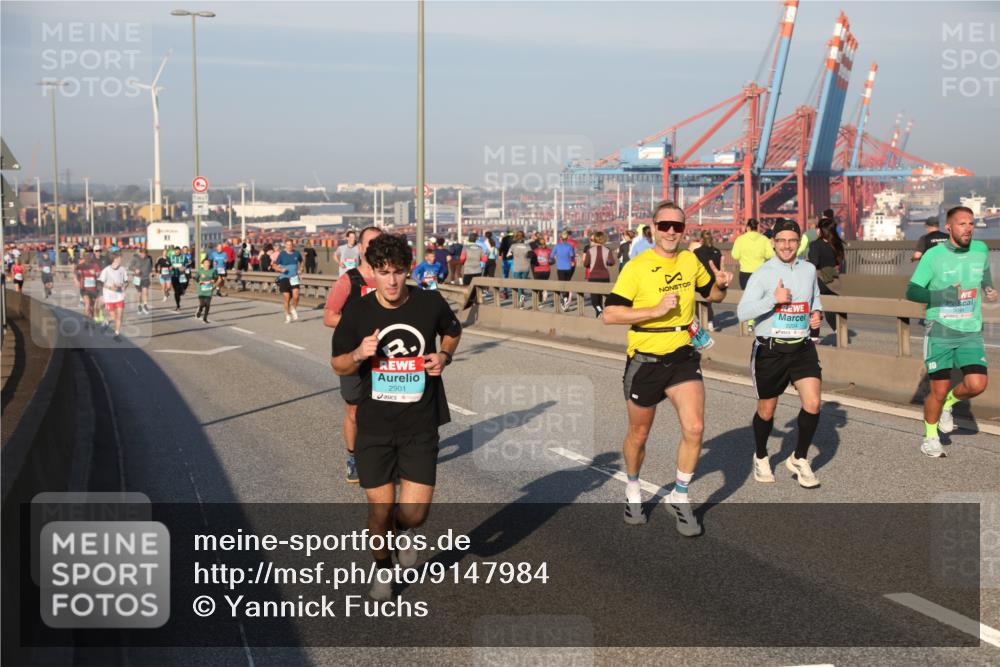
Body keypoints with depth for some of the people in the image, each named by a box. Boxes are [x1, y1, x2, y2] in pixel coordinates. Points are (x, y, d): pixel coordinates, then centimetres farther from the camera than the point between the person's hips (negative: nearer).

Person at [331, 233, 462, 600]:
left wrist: (444, 355, -4)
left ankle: (403, 530, 34)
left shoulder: (431, 303, -6)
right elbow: (338, 365, 3)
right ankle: (382, 568, 35)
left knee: (414, 513, -5)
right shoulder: (357, 313, -8)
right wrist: (359, 354, -19)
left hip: (420, 426, 0)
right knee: (380, 511, 5)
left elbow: (452, 331, 16)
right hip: (374, 428, 0)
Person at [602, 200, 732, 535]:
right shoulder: (636, 267, -12)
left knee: (694, 428, -13)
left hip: (683, 356, 3)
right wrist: (656, 310, -24)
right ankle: (633, 489, 40)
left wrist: (721, 285, -5)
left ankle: (680, 496, 8)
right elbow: (610, 314, -17)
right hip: (645, 360, -3)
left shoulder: (691, 261, 3)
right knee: (639, 434, 13)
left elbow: (712, 293, 19)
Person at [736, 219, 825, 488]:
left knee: (813, 403, -11)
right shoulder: (763, 273, -9)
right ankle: (761, 458, 36)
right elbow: (742, 312, -17)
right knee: (766, 410, 10)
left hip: (802, 348, 3)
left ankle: (799, 459, 10)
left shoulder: (809, 269, 6)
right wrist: (774, 299, -26)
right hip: (770, 350, -3)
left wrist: (817, 313, 4)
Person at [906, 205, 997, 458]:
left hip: (970, 333, 3)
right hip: (939, 332, -3)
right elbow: (911, 291, -8)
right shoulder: (933, 255, -8)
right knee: (939, 390, -2)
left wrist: (988, 289, 15)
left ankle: (948, 404, 18)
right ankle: (930, 437, 22)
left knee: (976, 384, -15)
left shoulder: (980, 250, 3)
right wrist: (941, 296, -20)